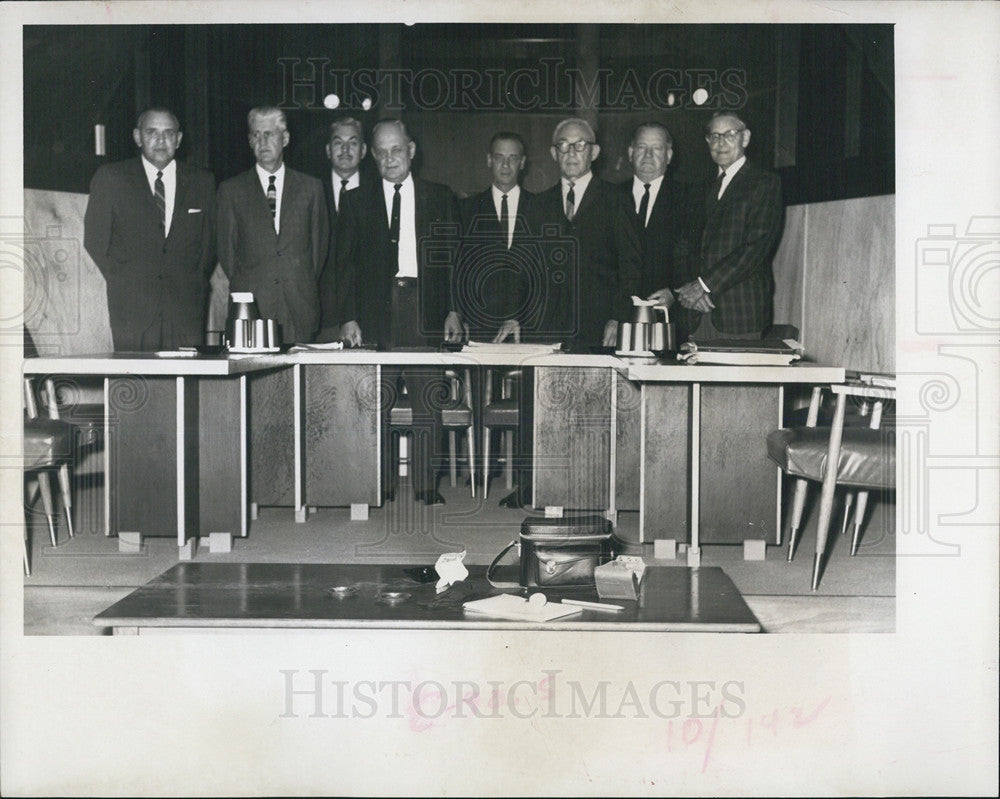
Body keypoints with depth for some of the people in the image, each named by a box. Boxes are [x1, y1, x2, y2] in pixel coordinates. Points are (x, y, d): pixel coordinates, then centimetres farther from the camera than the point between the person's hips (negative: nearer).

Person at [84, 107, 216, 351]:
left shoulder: (202, 181, 14)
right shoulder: (110, 178, 8)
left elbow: (210, 242, 18)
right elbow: (94, 241, 8)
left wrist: (196, 284, 8)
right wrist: (119, 283, 1)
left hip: (186, 309, 2)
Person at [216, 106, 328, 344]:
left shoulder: (311, 187, 13)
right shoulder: (231, 190, 11)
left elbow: (320, 244, 13)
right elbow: (226, 251, 11)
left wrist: (306, 287, 6)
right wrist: (243, 287, 4)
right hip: (250, 306, -1)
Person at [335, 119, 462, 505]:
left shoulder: (440, 198, 13)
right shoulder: (356, 201, 13)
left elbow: (454, 257, 11)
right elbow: (345, 264, 9)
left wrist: (453, 310, -1)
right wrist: (347, 317, -2)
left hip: (425, 312, 0)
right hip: (375, 313, 0)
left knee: (428, 403, -1)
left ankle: (426, 486, 7)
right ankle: (380, 486, 6)